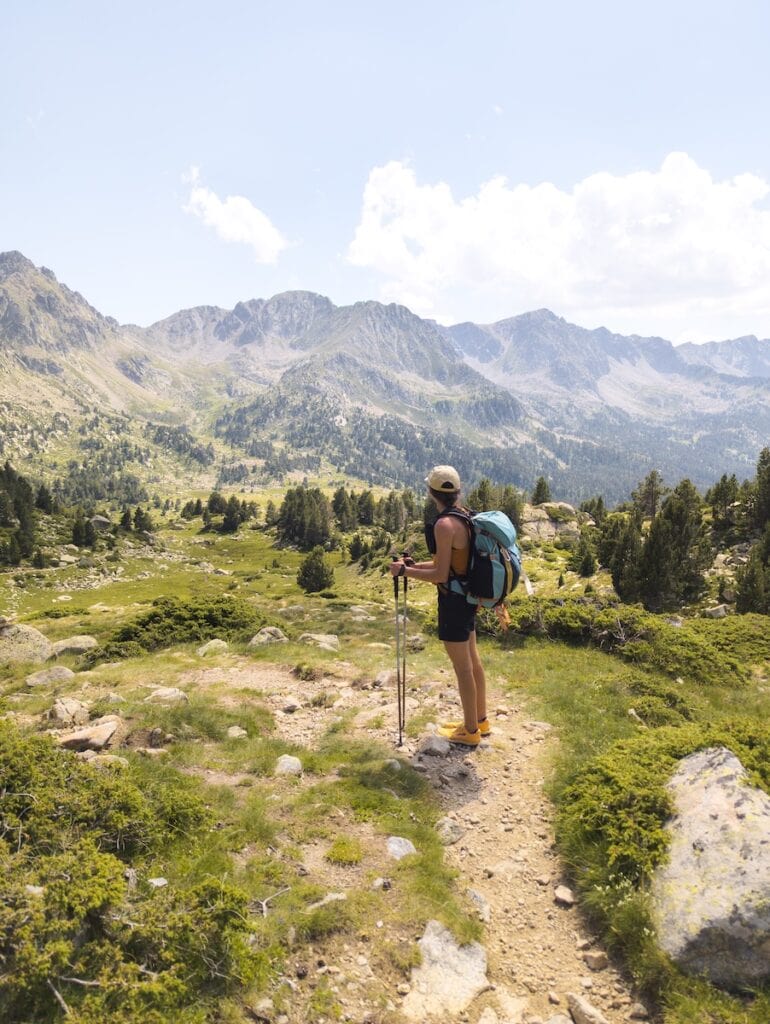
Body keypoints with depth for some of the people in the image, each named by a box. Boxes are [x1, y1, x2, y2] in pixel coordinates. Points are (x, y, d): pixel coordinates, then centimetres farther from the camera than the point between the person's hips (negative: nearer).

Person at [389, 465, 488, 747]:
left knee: (462, 667, 4)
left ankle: (470, 731, 18)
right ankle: (480, 720, 34)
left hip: (453, 600, -9)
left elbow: (441, 574, -22)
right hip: (468, 596, 9)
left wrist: (405, 571, -13)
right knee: (472, 660, 20)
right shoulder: (465, 516, 6)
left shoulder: (444, 525, -22)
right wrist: (415, 565, 14)